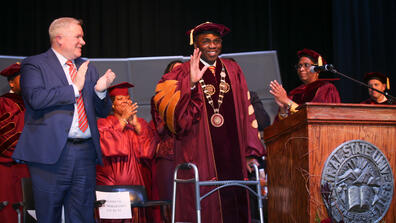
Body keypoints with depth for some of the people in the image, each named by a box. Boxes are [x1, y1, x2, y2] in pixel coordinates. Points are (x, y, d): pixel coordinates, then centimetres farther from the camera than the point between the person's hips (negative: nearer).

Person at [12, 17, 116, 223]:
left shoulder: (87, 68, 19)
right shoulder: (34, 65, 2)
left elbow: (103, 112, 18)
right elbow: (36, 98, -18)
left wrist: (100, 90, -2)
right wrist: (74, 88, -12)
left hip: (86, 153, 5)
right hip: (51, 152, -5)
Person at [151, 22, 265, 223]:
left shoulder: (232, 71, 13)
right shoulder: (182, 74, 1)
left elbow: (245, 112, 14)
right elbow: (170, 110, -14)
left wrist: (250, 152, 10)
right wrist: (191, 84, -27)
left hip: (231, 155, 3)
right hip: (200, 156, -3)